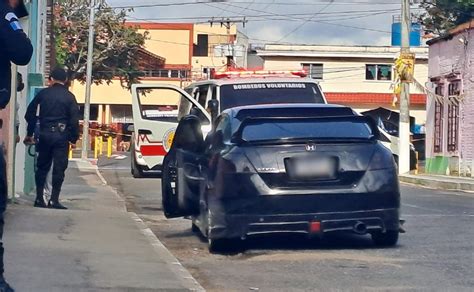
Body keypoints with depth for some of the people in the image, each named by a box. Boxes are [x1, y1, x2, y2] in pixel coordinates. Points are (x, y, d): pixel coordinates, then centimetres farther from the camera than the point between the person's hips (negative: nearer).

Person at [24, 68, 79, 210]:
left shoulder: (43, 94, 4)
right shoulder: (69, 97, -2)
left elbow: (30, 114, 7)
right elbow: (74, 119, -6)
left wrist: (29, 133, 15)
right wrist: (74, 138, 1)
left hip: (45, 134, 3)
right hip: (62, 135, -3)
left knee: (42, 167, 12)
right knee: (59, 168, -1)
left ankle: (39, 198, 11)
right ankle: (54, 200, -6)